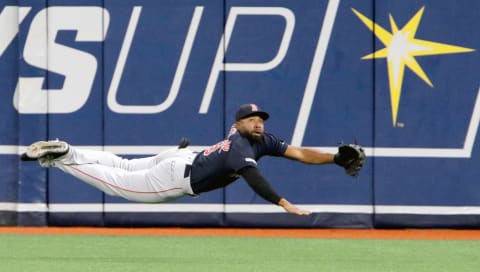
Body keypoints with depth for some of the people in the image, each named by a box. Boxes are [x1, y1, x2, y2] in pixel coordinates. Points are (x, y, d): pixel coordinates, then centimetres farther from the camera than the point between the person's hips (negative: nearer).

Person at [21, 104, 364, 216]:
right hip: (176, 177, -8)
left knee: (122, 167, 21)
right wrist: (285, 205, -61)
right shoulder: (240, 147, -34)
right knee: (116, 183, 4)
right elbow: (253, 177, -51)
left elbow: (299, 153, -9)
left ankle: (66, 153, 28)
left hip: (182, 159, 8)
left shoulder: (260, 139, -9)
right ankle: (61, 156, 9)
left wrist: (336, 158, -22)